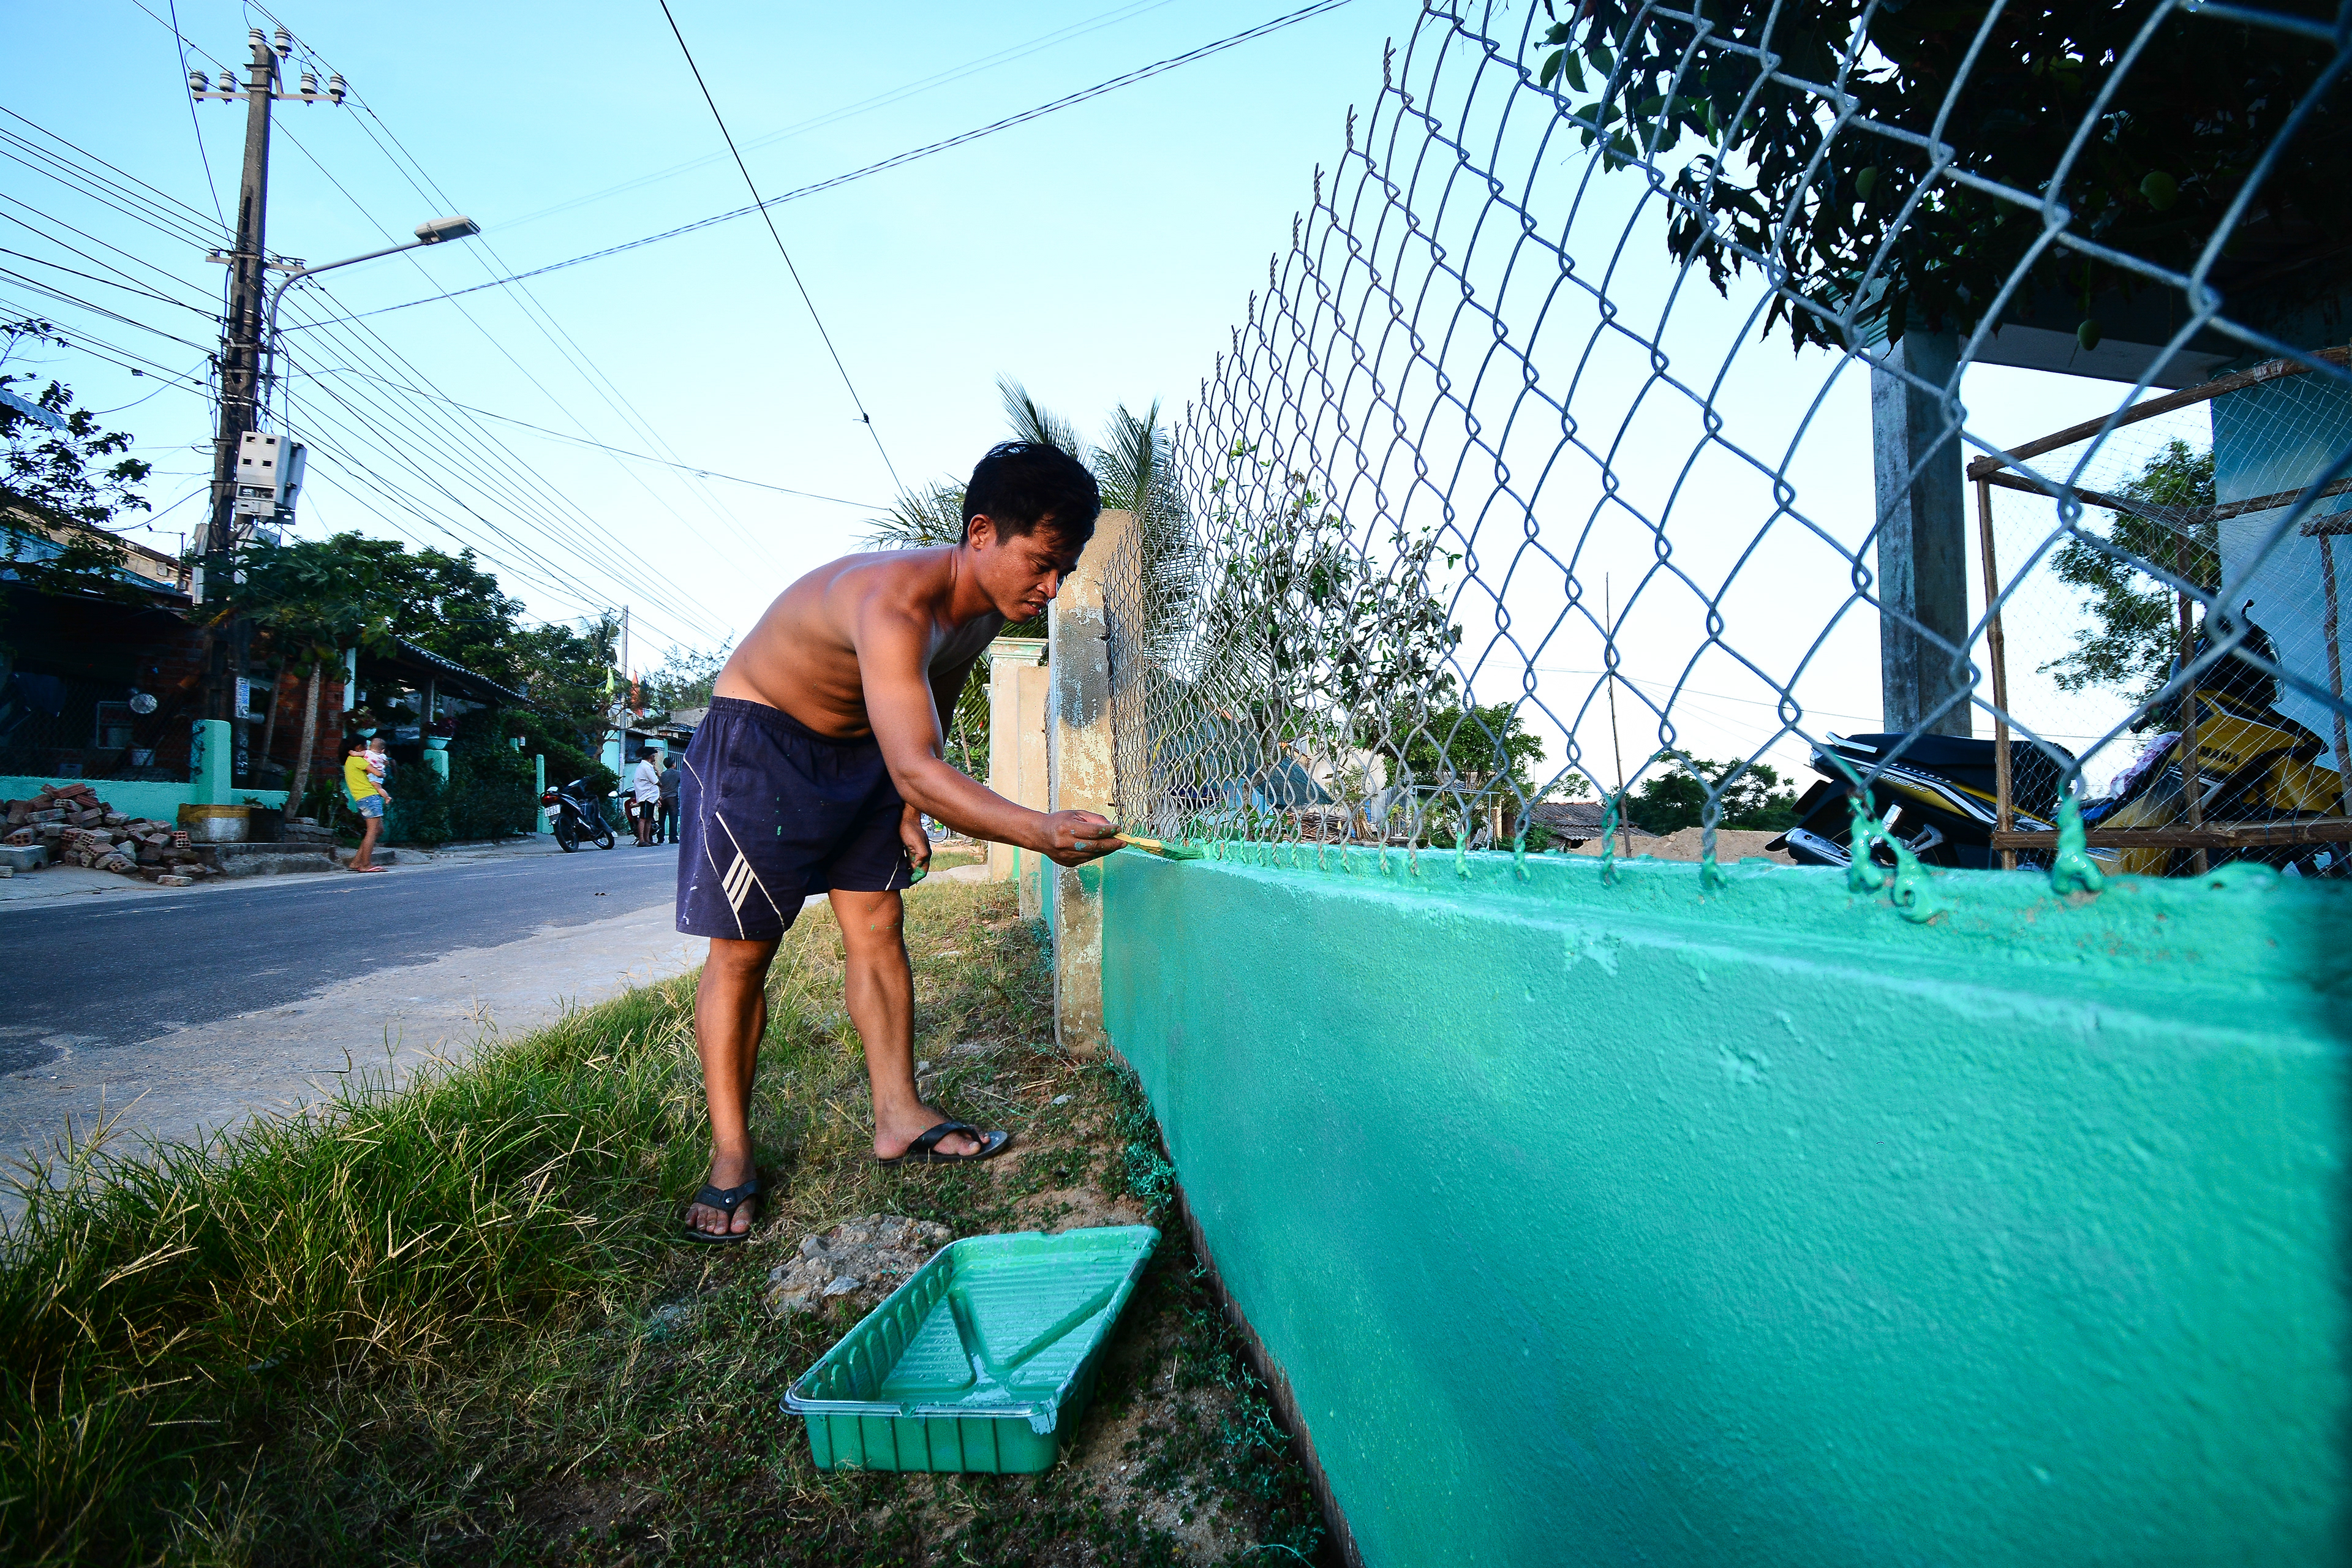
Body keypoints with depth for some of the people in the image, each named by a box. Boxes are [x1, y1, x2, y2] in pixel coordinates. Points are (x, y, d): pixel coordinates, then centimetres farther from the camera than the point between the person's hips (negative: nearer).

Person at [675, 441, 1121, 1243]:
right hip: (757, 740, -7)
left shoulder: (983, 611, -7)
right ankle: (730, 1157, 7)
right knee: (742, 949, -5)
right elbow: (915, 766, -45)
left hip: (859, 749, 8)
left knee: (878, 927, 3)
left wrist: (909, 810, 5)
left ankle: (898, 1117, 12)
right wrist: (1040, 832, -54)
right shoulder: (893, 602, -36)